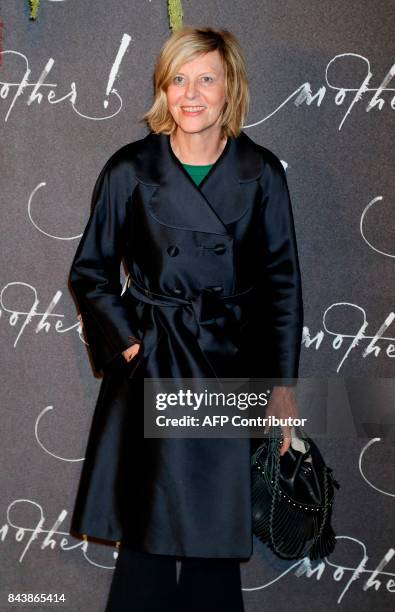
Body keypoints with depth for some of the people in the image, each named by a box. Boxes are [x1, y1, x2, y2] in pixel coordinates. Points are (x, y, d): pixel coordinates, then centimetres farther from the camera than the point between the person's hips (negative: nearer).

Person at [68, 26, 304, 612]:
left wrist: (284, 382, 2)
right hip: (151, 366, -1)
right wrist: (125, 339, -5)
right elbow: (90, 270, 7)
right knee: (145, 539, 4)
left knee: (219, 540, 8)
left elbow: (283, 280, 5)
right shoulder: (129, 170, -2)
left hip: (232, 367, 1)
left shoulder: (261, 173, 0)